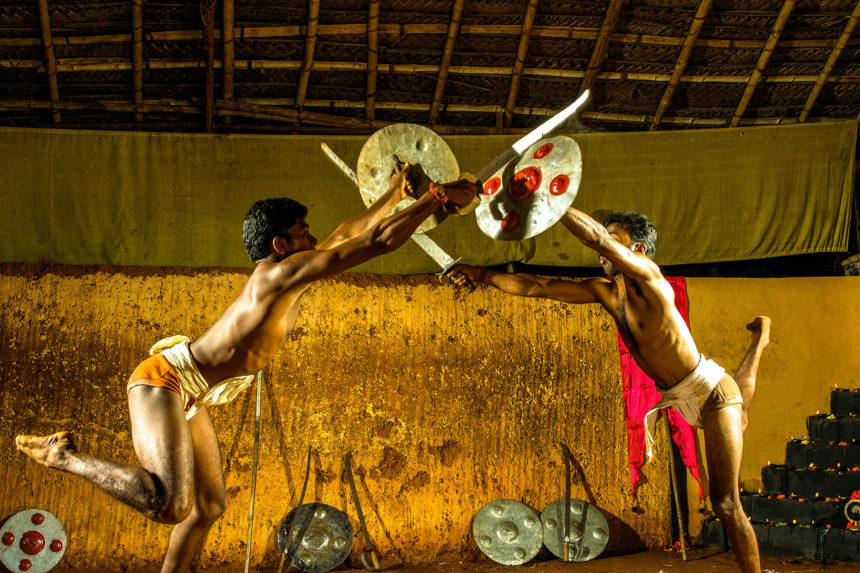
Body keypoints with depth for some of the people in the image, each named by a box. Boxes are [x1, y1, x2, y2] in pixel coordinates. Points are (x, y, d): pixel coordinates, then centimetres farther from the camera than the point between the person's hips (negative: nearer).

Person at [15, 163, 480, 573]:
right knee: (170, 505, -23)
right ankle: (64, 456, -5)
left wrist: (396, 193, 25)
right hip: (163, 382, -10)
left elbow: (347, 234, 23)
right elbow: (380, 242, -19)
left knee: (209, 506, 12)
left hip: (188, 398, 10)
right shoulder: (287, 271, -18)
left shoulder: (287, 275, 9)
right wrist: (439, 199, -12)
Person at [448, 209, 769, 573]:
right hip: (683, 401, 9)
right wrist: (484, 276, -14)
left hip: (713, 391, -9)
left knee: (726, 503, -12)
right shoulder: (606, 291, -4)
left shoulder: (648, 276, -25)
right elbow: (537, 288, -5)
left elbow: (597, 238, -40)